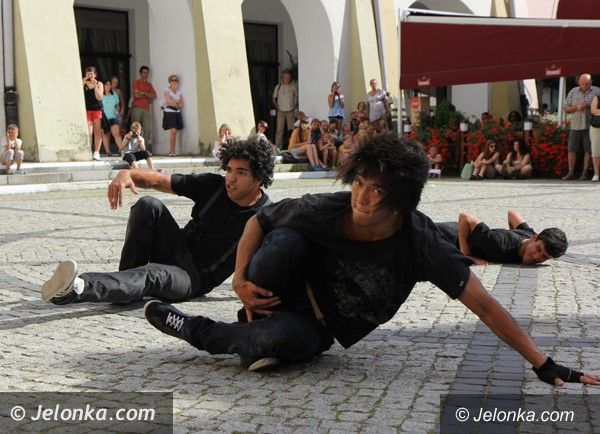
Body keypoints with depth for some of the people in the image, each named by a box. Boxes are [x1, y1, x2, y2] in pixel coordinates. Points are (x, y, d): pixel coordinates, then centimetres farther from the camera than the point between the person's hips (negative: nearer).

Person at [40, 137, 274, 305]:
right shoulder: (213, 186, -4)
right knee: (149, 205, -21)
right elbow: (157, 180, -6)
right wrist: (127, 174, -26)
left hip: (194, 278, -5)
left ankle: (75, 289, -58)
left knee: (152, 275, -39)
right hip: (178, 248, 5)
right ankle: (127, 278, -14)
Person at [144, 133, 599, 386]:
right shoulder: (324, 210, -24)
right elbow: (257, 221, -6)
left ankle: (195, 329, -8)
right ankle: (253, 334, -5)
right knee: (285, 241, -32)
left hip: (319, 330, 0)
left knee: (290, 337, -37)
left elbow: (484, 304, -24)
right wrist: (241, 280, -17)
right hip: (286, 293, 1)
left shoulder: (420, 243, -26)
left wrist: (543, 363, -26)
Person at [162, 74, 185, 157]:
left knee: (175, 132, 2)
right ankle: (172, 151, -13)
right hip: (169, 112, -5)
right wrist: (177, 102, -5)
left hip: (177, 113, 5)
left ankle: (173, 151, 5)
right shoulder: (166, 91, 1)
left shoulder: (179, 91, 15)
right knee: (173, 130, -16)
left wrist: (174, 103, -7)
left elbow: (183, 104, 8)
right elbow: (168, 101, -14)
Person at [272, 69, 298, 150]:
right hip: (281, 111, 0)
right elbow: (274, 98, 13)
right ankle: (277, 147, -3)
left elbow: (297, 97, 10)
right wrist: (276, 106, 1)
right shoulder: (278, 87, 4)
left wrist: (295, 105, -2)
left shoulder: (293, 86, 2)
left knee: (292, 129, -1)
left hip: (290, 111, 0)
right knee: (279, 130, -3)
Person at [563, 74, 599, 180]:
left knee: (588, 150, -2)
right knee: (572, 149, 0)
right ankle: (571, 173, 5)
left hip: (589, 126, -2)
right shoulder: (573, 92, 9)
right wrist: (577, 107, -10)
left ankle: (585, 173, 3)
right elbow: (566, 108, 8)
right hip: (575, 126, 2)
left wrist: (589, 106, -17)